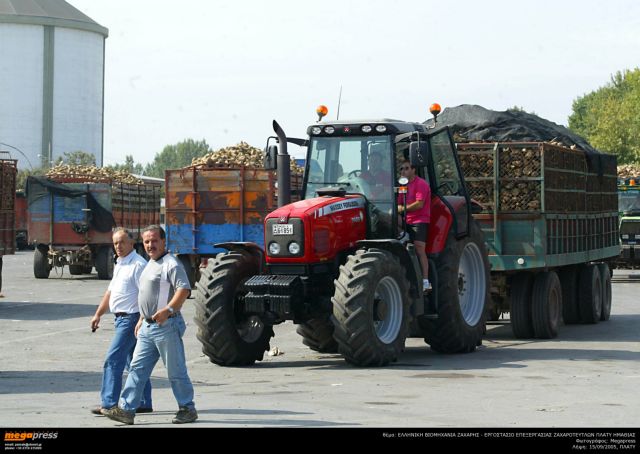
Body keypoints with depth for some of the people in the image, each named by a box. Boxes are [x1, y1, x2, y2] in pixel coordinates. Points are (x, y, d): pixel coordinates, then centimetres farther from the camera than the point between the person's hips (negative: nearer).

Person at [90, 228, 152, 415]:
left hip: (131, 318, -10)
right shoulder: (119, 265, 17)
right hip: (122, 318, 10)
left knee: (113, 360, -11)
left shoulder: (138, 265, -14)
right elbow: (110, 292, 25)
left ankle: (109, 403, -10)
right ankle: (144, 403, 18)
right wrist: (98, 314, 22)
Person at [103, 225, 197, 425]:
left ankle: (187, 409, 10)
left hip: (166, 326, -9)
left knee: (176, 370, -1)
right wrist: (142, 319, 25)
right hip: (148, 327, 9)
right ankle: (126, 409, 4)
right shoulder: (150, 265, 18)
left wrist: (168, 310, -32)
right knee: (137, 368, 5)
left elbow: (184, 290, -23)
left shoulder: (171, 264, -12)